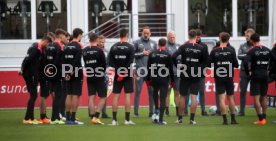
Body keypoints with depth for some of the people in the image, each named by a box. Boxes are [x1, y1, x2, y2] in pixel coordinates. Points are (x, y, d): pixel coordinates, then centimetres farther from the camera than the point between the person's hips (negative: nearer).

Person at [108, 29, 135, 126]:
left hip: (117, 74, 3)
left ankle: (114, 120, 2)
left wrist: (118, 71, -5)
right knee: (127, 95, 0)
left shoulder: (114, 47, 4)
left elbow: (110, 61, 0)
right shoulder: (130, 47, -7)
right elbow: (130, 62, -14)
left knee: (116, 96, 5)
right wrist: (124, 72, -12)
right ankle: (127, 119, -2)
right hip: (127, 75, -3)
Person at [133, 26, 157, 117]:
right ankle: (136, 112, -1)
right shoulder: (137, 43, 2)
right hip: (140, 70, -3)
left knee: (152, 91, 4)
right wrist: (142, 53, -10)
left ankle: (151, 111, 10)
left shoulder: (153, 43, 13)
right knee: (138, 91, -4)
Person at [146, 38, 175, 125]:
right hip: (164, 79, -3)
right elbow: (171, 69, -2)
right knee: (163, 98, -1)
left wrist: (148, 79, 13)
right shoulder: (167, 55, -4)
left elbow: (149, 68, 5)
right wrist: (172, 81, 7)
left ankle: (156, 109, 19)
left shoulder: (152, 54, 3)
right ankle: (161, 120, -4)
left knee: (155, 92, 33)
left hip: (154, 79, 3)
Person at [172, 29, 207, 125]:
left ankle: (180, 118, 14)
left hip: (185, 75, 0)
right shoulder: (201, 48, -1)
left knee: (183, 96, 10)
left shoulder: (183, 47, -5)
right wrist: (199, 67, 8)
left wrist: (178, 66, -3)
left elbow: (173, 57, -15)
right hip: (196, 75, 0)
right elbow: (205, 61, 2)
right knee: (194, 96, 0)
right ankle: (192, 119, -5)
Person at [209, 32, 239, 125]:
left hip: (218, 78, -1)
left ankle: (225, 119, -8)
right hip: (229, 78, 1)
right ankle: (233, 119, 16)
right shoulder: (231, 51, -5)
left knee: (222, 98, -1)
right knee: (230, 97, 12)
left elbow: (210, 65, -2)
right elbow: (236, 65, -2)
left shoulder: (214, 51, -6)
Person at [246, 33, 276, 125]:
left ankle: (260, 119, -11)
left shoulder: (251, 51, -9)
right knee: (264, 97, 15)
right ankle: (264, 118, 17)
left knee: (256, 97, -4)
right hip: (265, 75, 5)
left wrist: (250, 71, -9)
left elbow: (248, 62, -22)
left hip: (256, 75, -5)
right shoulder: (267, 50, 6)